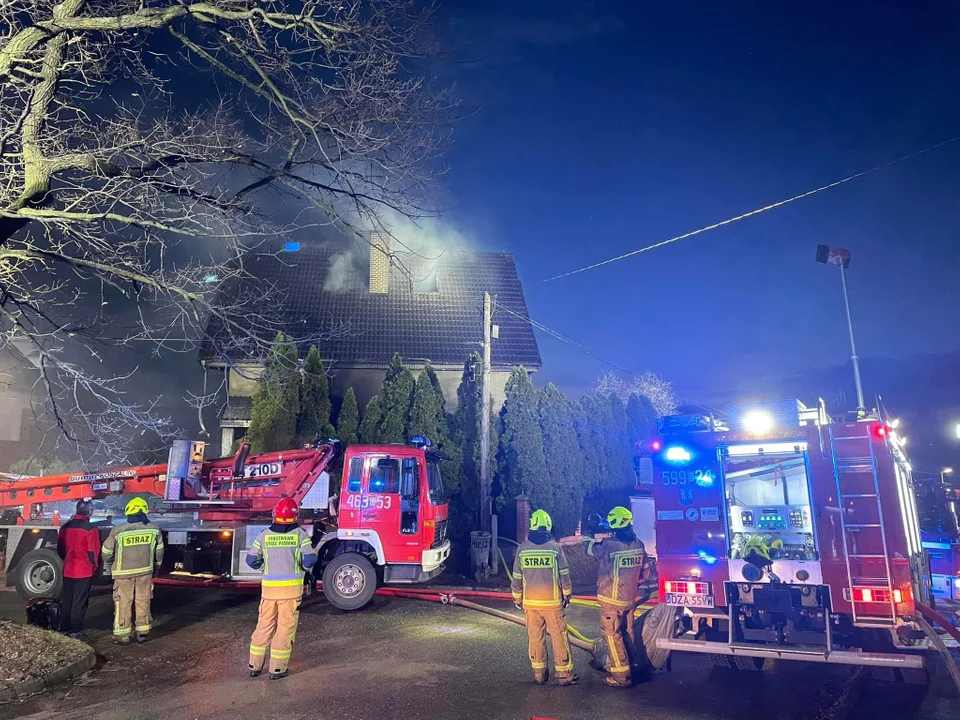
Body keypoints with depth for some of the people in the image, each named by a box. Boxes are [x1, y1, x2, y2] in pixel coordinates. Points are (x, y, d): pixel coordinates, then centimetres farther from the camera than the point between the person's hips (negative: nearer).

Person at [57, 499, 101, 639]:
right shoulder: (91, 529, -16)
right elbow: (93, 552, -13)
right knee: (79, 602, 2)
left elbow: (60, 549, 11)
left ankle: (64, 629, 24)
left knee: (67, 601, 16)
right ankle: (76, 632, 6)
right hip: (84, 571, -5)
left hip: (68, 570, 6)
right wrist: (95, 566, 5)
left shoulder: (65, 527, 2)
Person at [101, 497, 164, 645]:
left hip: (124, 572, -2)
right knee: (143, 602, 10)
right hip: (145, 572, 2)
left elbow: (107, 551, -1)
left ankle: (122, 635, 11)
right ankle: (142, 633, 17)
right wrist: (156, 567, 23)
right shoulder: (154, 529, -3)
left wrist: (108, 567, 20)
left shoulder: (118, 530, -10)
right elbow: (159, 551, 7)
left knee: (123, 603, 7)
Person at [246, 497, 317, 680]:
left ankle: (255, 665, 23)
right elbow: (310, 559, -13)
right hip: (291, 587, -3)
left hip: (269, 587, 3)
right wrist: (304, 567, 9)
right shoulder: (300, 534, -7)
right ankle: (277, 669, 10)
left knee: (264, 625, 15)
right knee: (286, 627, 6)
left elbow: (252, 560, 3)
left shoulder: (264, 535, 1)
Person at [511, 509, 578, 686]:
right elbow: (564, 575, -3)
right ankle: (564, 673, 12)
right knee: (559, 637, 7)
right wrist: (567, 596, 10)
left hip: (530, 601, 2)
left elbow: (517, 578, 2)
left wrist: (517, 599, 14)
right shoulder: (555, 547, -9)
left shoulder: (522, 548, -4)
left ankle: (539, 673, 19)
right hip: (552, 601, -2)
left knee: (535, 637, 12)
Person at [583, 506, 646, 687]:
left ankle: (621, 676, 6)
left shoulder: (609, 546, -25)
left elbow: (589, 548, -7)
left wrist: (589, 532, 9)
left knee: (612, 635, 3)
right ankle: (629, 666, 33)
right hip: (629, 598, 7)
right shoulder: (638, 544, -3)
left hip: (612, 599, -7)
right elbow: (641, 569, 9)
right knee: (627, 632, 20)